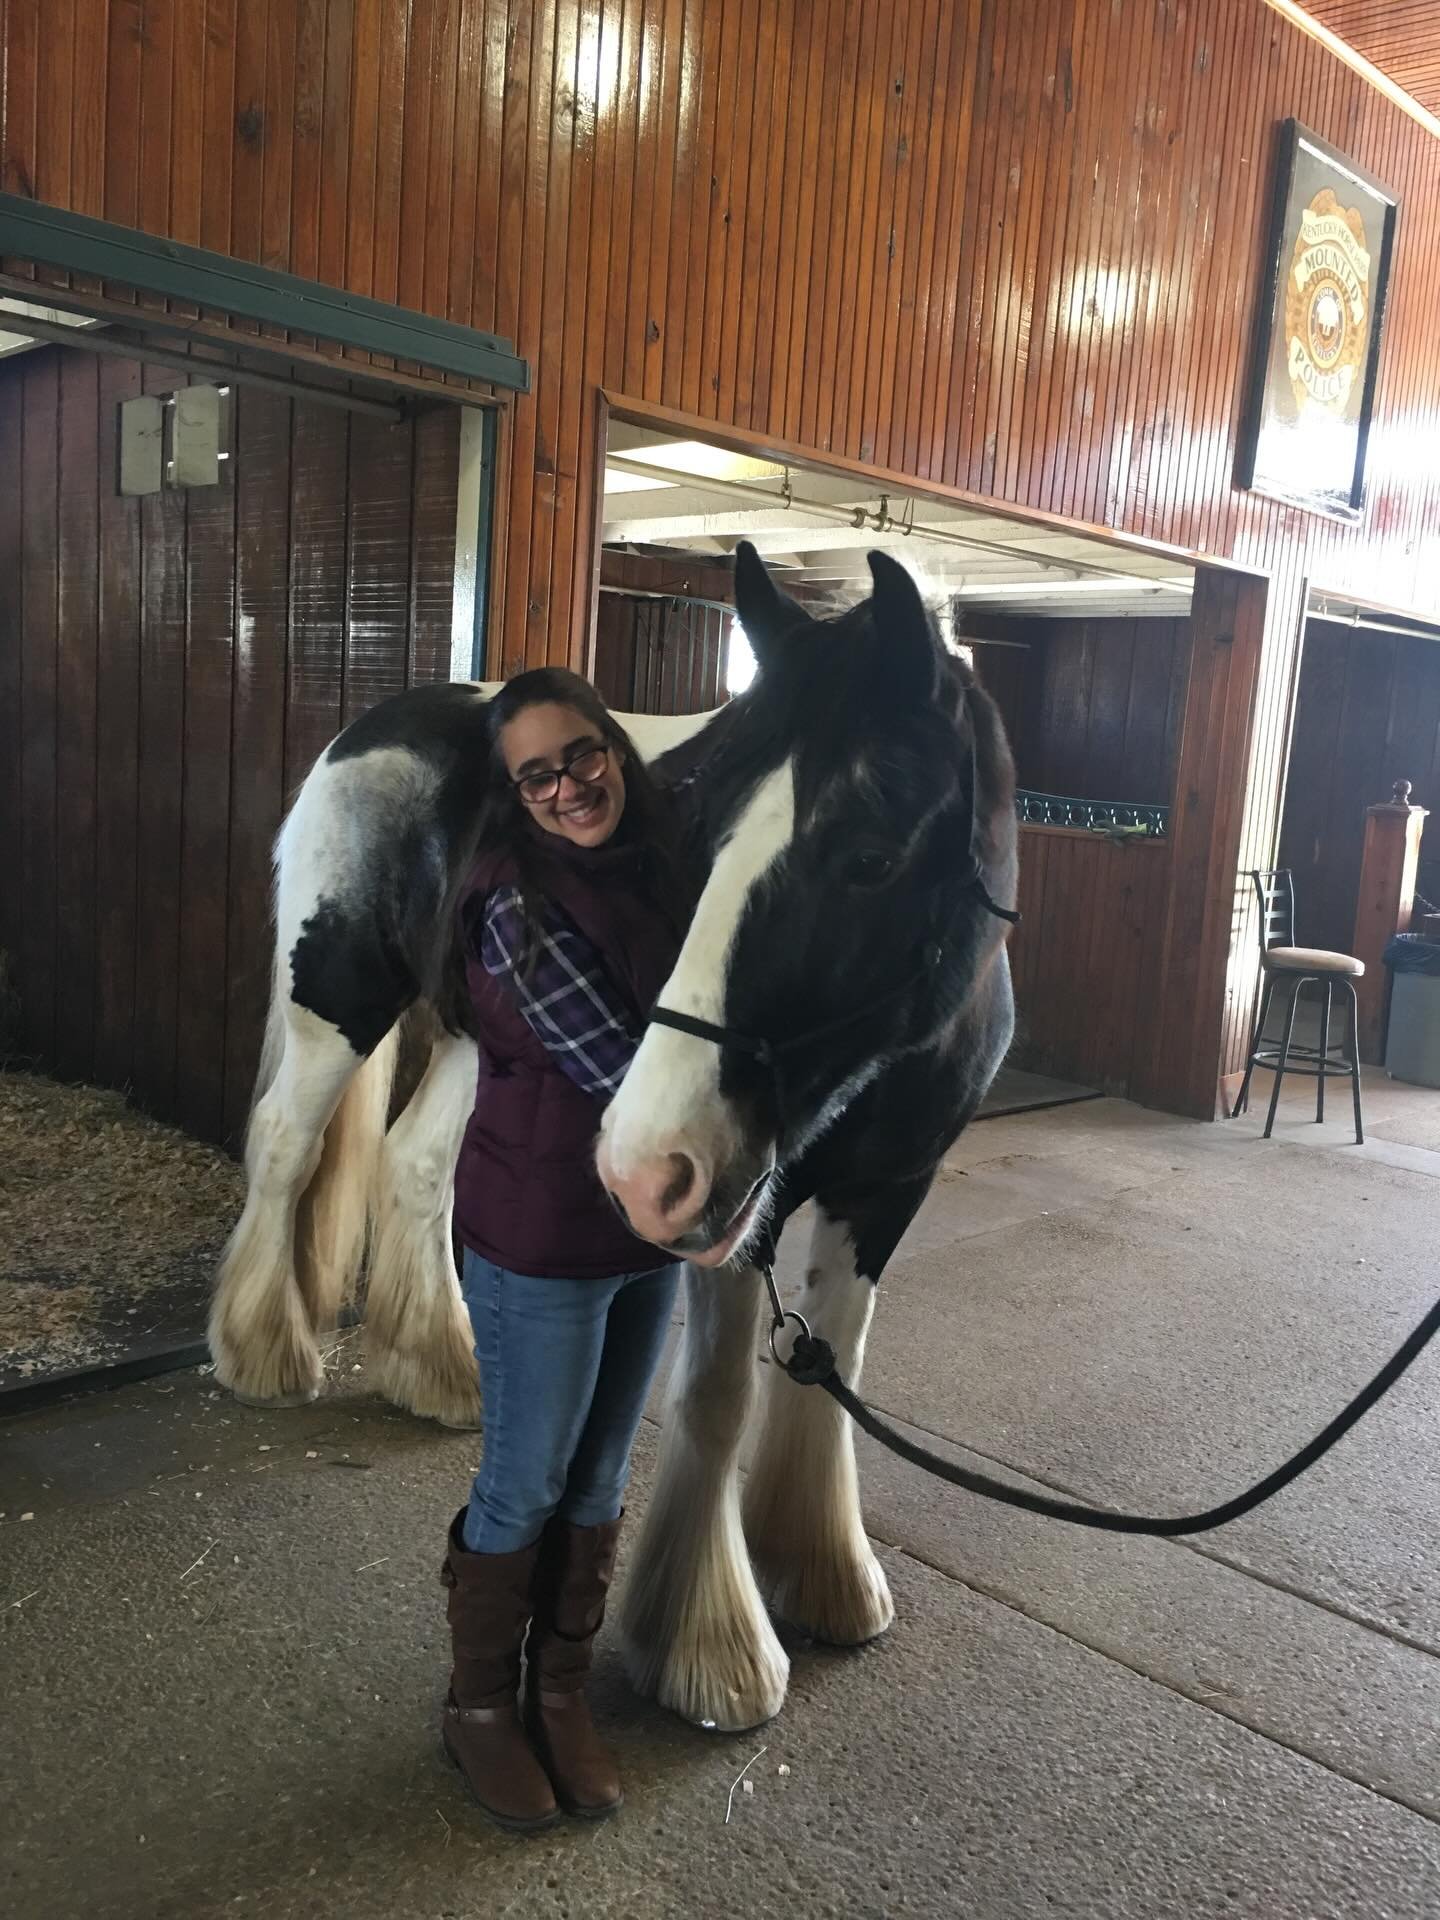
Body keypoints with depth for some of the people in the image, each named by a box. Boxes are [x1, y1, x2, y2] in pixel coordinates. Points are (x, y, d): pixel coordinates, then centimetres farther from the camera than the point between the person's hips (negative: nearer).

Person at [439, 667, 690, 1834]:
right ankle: (481, 1704, 35)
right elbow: (619, 1070, -20)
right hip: (542, 1238, -6)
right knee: (525, 1487, 11)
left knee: (600, 1482, 19)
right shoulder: (518, 902, -21)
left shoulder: (657, 868, 1)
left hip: (649, 1228, 7)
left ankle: (562, 1695, 39)